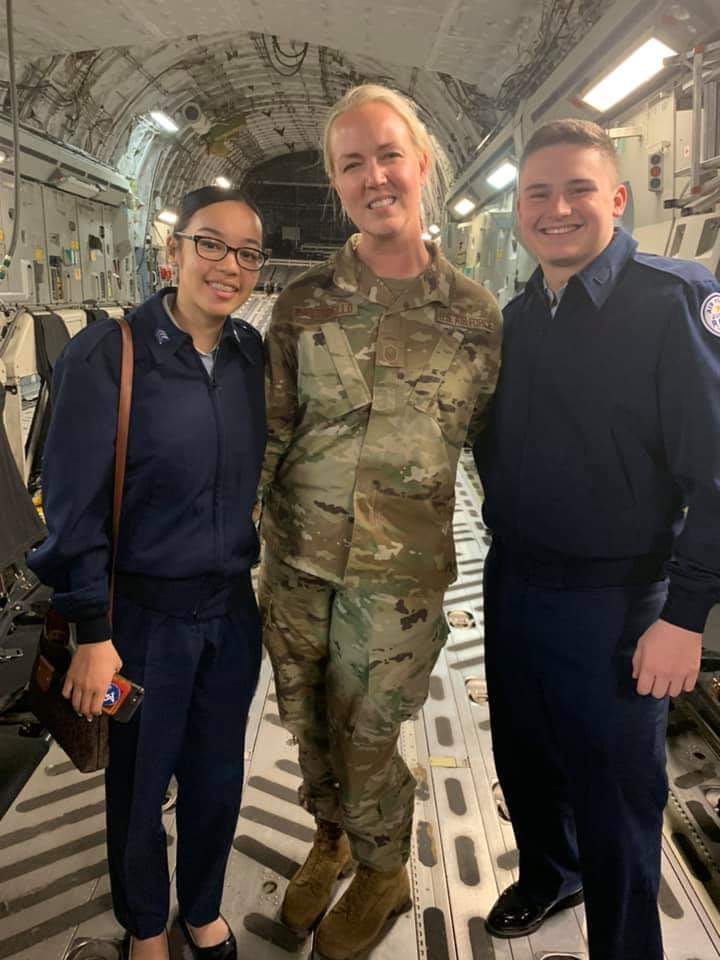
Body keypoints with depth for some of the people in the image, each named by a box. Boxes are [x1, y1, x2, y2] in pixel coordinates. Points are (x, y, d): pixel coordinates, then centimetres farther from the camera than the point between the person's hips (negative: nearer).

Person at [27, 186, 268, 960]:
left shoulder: (251, 354, 0)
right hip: (145, 612, -4)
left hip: (232, 606, 4)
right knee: (140, 782, 15)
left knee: (217, 775, 18)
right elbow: (73, 506, -13)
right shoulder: (107, 355, -15)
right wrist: (91, 632, -13)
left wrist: (258, 572, 7)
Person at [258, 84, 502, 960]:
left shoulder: (474, 311, -4)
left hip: (401, 575, -2)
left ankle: (384, 876, 42)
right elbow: (269, 434, 2)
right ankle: (331, 837, 49)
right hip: (298, 563, 2)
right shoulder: (304, 302, -2)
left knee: (365, 740, 11)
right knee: (308, 723, 18)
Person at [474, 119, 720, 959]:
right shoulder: (519, 315, 7)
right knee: (522, 762, 23)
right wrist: (507, 551, 10)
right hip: (510, 583, 6)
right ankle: (548, 875, 50)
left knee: (614, 801, 9)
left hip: (613, 604, -6)